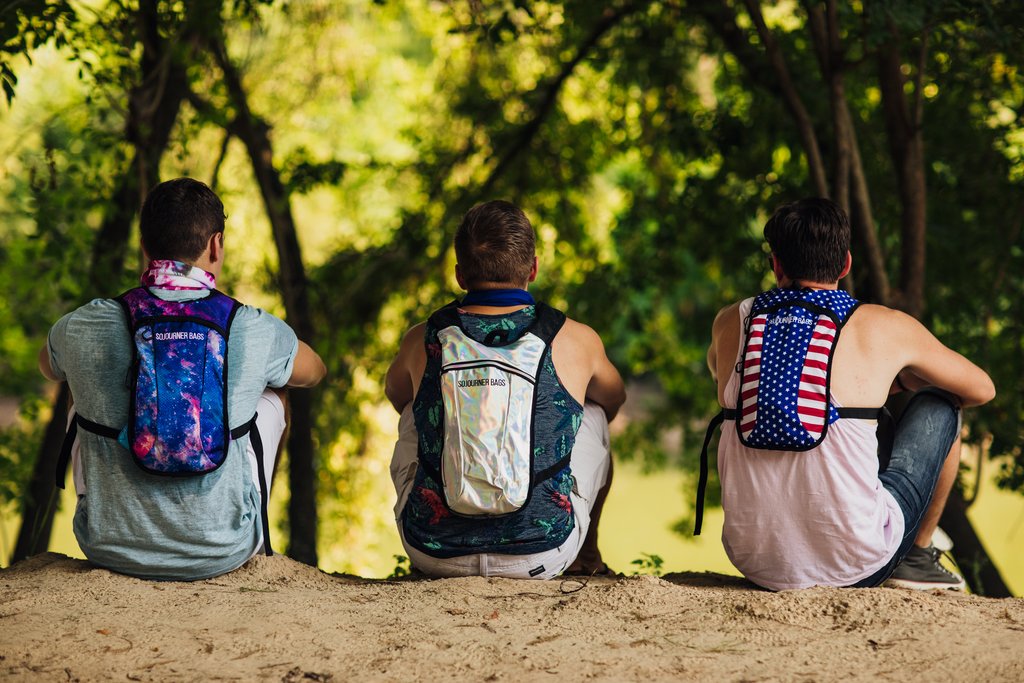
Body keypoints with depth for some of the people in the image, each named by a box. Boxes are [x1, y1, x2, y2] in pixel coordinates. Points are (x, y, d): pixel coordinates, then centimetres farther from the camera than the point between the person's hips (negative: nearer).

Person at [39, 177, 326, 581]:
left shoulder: (84, 330, -12)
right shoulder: (256, 332, -13)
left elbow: (48, 366, 16)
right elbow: (313, 371, 13)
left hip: (113, 551, 1)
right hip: (224, 554, -1)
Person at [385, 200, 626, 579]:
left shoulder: (423, 340, -2)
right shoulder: (575, 341, -5)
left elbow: (395, 394, 24)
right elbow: (614, 398, 21)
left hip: (434, 554, 1)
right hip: (541, 556, -1)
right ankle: (587, 555, 42)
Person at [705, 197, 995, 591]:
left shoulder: (730, 322, 7)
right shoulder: (885, 328, -1)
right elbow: (981, 389, 17)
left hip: (756, 561, 3)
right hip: (855, 564, -3)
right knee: (938, 405, 20)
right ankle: (917, 558, 26)